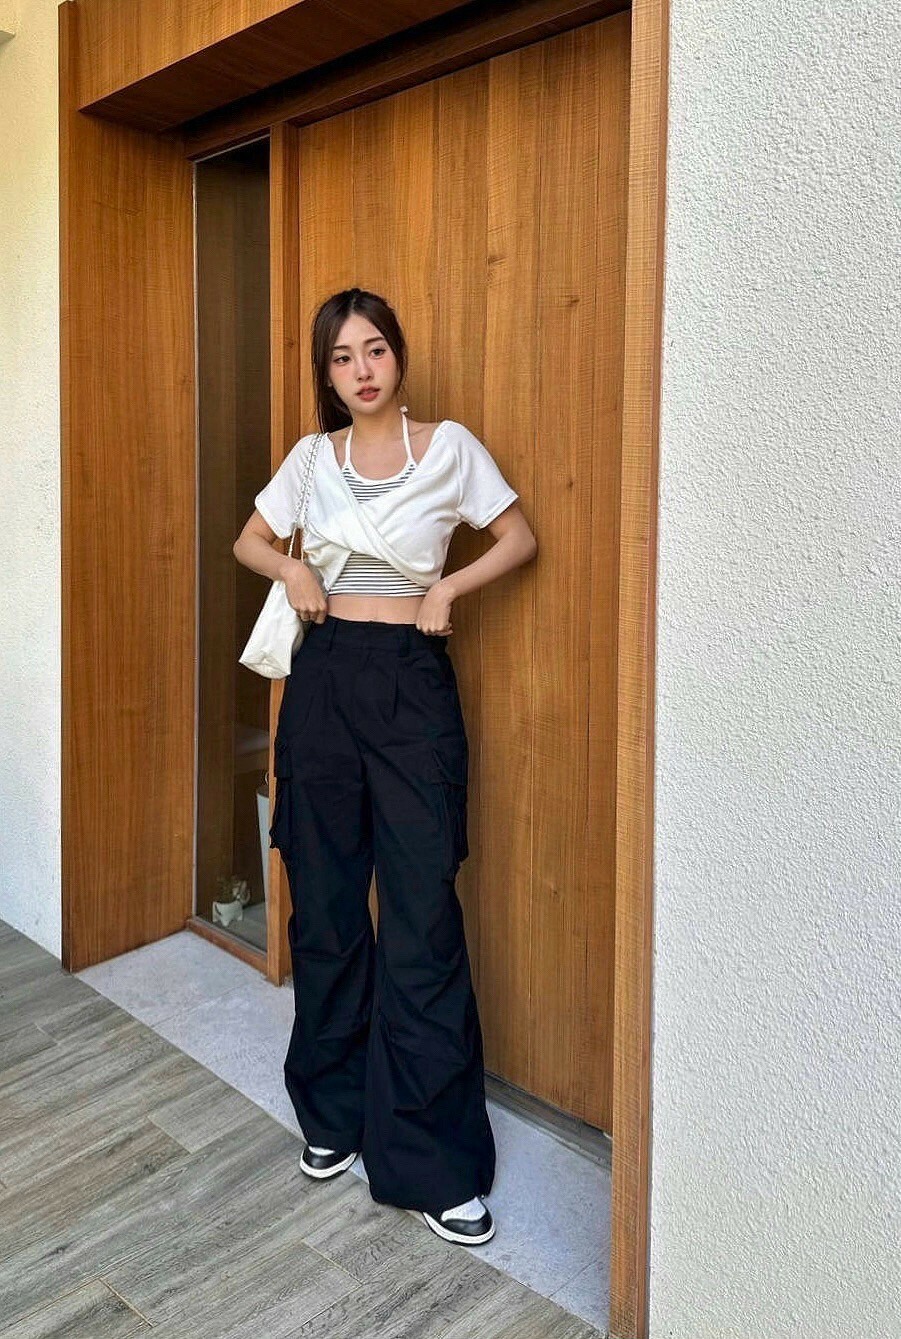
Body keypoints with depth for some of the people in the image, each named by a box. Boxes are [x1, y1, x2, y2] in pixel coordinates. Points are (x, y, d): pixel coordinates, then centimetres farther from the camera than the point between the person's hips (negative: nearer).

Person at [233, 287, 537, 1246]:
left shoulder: (449, 446, 3)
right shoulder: (311, 457, 9)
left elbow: (520, 539, 8)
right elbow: (249, 541, 20)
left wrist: (449, 586, -7)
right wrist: (291, 568, -1)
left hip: (416, 682, -2)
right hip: (326, 679, 3)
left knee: (422, 914, -5)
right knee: (324, 904, 8)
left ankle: (435, 1162, 7)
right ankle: (333, 1111, 28)